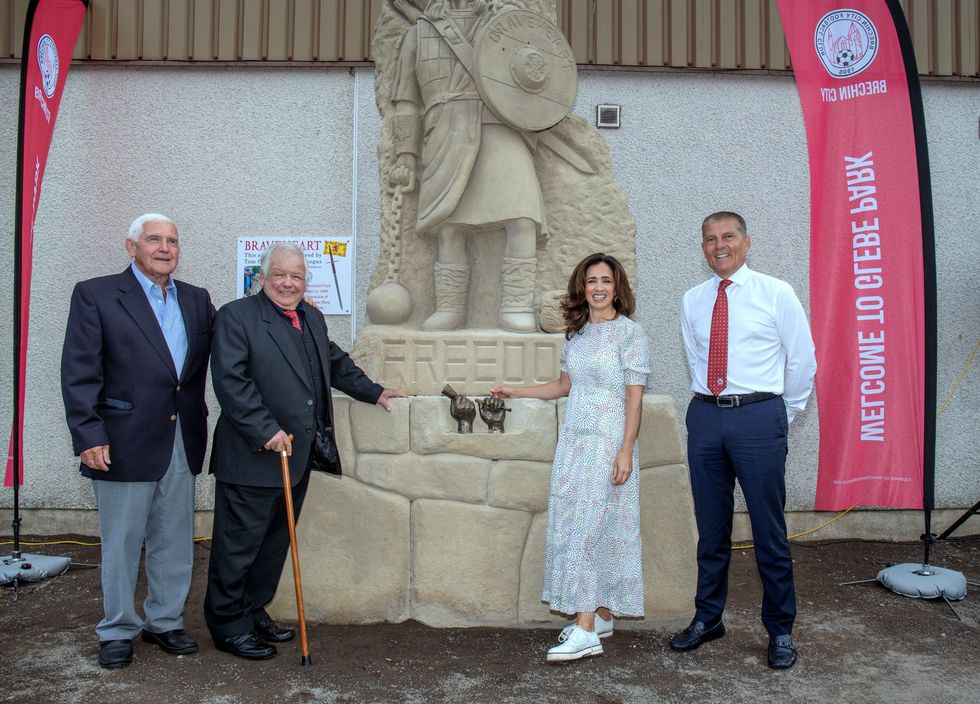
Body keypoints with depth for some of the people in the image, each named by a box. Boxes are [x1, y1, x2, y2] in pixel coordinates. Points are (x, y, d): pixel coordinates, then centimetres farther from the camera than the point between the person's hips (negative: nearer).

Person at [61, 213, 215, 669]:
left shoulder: (196, 300, 11)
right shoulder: (95, 295, -3)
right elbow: (79, 373, -7)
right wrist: (89, 437, -14)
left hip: (183, 443, 4)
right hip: (126, 442, -4)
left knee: (175, 542, 13)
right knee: (121, 543, 8)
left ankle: (165, 621, 30)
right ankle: (117, 631, 25)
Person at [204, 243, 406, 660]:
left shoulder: (312, 319, 15)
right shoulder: (236, 316, -9)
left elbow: (336, 363, 30)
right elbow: (231, 380, -18)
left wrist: (373, 392, 28)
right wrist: (266, 431, -21)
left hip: (297, 454, 8)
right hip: (253, 458, -8)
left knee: (275, 543, 16)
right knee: (238, 543, 3)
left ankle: (255, 613, 29)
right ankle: (228, 626, 16)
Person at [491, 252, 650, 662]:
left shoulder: (629, 332, -5)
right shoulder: (576, 333, 14)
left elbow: (634, 396, -9)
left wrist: (626, 450, -16)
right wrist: (514, 392, 25)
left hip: (607, 441, -7)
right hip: (574, 440, 7)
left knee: (589, 527, -11)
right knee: (572, 527, 6)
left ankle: (586, 631, -8)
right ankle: (600, 616, 18)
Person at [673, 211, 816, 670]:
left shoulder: (776, 293, 0)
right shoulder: (692, 301, 10)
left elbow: (803, 360, 5)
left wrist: (781, 416, 9)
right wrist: (714, 403, 15)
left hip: (759, 415, -3)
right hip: (705, 416, 4)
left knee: (768, 527, 1)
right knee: (711, 526, 12)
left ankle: (780, 630, 16)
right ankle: (707, 618, 25)